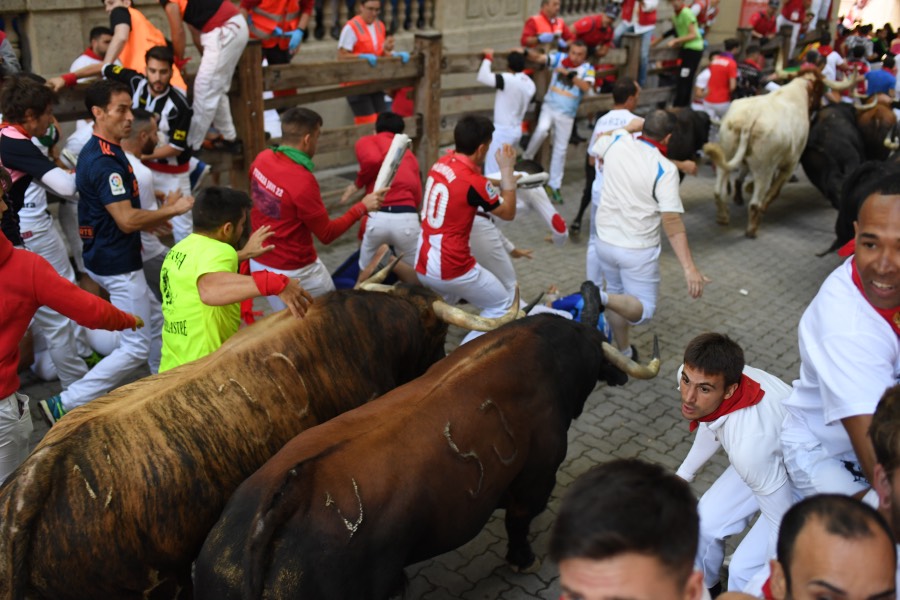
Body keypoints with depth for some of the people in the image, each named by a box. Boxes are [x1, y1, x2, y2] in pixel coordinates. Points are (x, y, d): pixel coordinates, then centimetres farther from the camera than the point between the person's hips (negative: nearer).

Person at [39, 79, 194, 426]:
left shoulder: (99, 152, 10)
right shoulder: (105, 162, -22)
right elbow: (127, 220, -25)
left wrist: (161, 214, 8)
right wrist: (172, 210, -13)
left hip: (109, 258, 11)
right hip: (117, 265, -11)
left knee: (155, 323, 22)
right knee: (136, 348, -5)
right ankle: (65, 406, -3)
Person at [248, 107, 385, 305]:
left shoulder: (262, 159, -6)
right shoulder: (303, 181, -28)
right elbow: (327, 234, -18)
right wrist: (362, 207, -13)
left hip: (259, 263, 7)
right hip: (294, 271, -7)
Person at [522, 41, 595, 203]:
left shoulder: (588, 68, -7)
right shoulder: (559, 58, -4)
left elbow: (586, 87, -23)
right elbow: (538, 57, -13)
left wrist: (569, 74, -28)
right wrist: (526, 52, -31)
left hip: (567, 113, 1)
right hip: (550, 106, -1)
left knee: (560, 149, 8)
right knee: (542, 130, -31)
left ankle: (554, 185, 19)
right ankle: (526, 158, -6)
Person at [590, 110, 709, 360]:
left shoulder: (617, 141, -6)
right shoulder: (665, 169, -19)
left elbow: (597, 149, 21)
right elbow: (672, 222, -24)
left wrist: (628, 127, 25)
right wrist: (689, 268, -24)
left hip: (605, 240, 6)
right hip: (638, 250, -6)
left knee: (617, 293, 26)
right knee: (643, 308, 6)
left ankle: (623, 353, 31)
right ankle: (601, 298, -24)